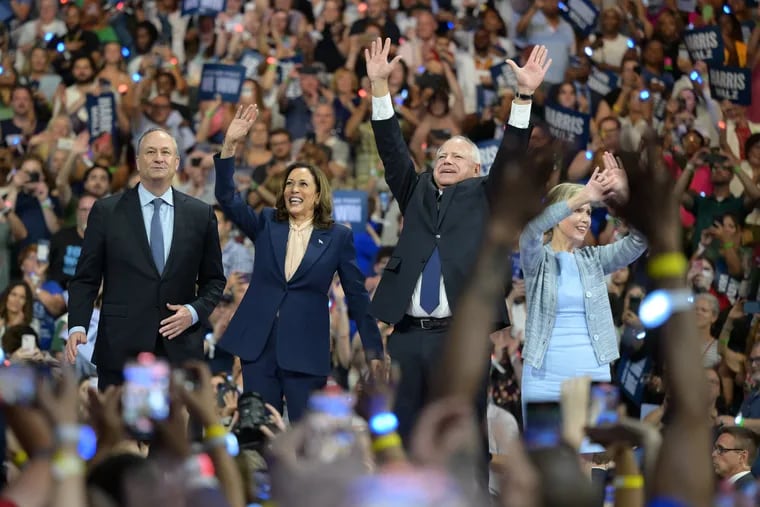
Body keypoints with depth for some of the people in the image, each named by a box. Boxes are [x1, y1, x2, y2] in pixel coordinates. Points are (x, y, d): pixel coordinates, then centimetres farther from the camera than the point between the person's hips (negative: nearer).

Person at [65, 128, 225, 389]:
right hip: (121, 348, -1)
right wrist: (77, 327, -12)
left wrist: (194, 311, -6)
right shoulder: (106, 211, 3)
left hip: (181, 349, 2)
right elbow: (85, 278, 3)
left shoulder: (201, 214, 7)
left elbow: (213, 280, 14)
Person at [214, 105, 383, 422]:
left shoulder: (338, 237, 2)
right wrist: (230, 146, -19)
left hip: (306, 350, -2)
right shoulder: (266, 225, 8)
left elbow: (357, 294, 4)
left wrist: (373, 348, 2)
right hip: (258, 344, 2)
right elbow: (227, 199, -6)